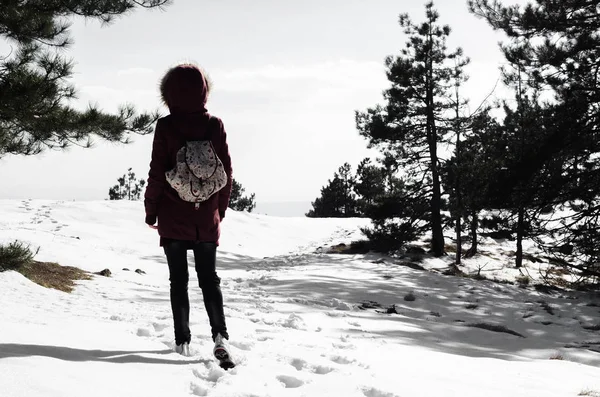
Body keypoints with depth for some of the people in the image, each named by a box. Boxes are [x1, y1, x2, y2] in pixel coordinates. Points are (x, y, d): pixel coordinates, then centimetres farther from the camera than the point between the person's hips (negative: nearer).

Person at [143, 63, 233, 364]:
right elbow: (226, 172, 1)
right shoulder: (215, 125, -2)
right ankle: (220, 334, -6)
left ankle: (182, 340, 9)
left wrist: (151, 211, 3)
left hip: (173, 217, -2)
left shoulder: (165, 126, -9)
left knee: (178, 280, 8)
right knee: (209, 277, 10)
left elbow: (157, 173, -8)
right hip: (207, 218, 2)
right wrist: (220, 209, 14)